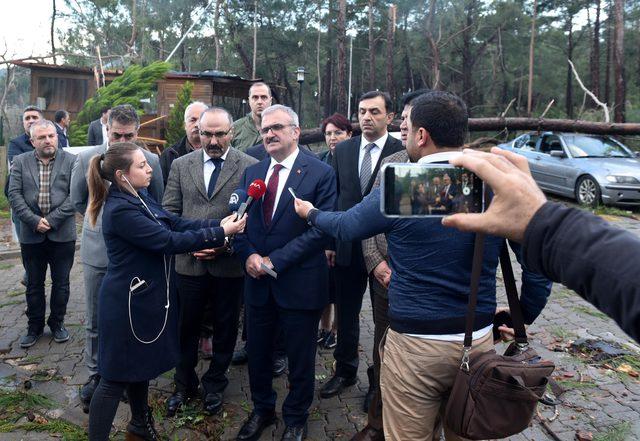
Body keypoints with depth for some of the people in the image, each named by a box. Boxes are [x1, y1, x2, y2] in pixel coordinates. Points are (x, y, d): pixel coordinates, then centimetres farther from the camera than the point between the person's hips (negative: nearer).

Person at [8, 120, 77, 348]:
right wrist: (34, 221, -13)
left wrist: (52, 220, -15)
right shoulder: (20, 162, 4)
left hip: (62, 234, -1)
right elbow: (14, 195, -2)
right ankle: (35, 326, 27)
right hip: (31, 235, 2)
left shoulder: (71, 161, -1)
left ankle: (57, 323, 27)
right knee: (33, 284, 12)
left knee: (61, 283, 10)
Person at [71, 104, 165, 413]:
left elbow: (157, 204, 7)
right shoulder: (87, 158, -4)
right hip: (97, 251, 1)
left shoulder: (151, 160, -7)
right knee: (95, 321, 11)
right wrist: (103, 222, 8)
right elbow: (78, 201, 10)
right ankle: (95, 374, 28)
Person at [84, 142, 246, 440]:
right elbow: (169, 241, -26)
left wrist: (217, 224, -10)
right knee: (117, 375, 3)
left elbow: (176, 223, 1)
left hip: (146, 296, 9)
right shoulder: (120, 210, -25)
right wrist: (219, 234, -22)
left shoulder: (139, 196, 4)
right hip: (129, 302, -9)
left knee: (140, 364, 24)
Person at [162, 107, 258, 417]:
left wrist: (225, 244, -15)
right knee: (187, 327, 15)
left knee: (225, 329, 14)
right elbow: (169, 212, 5)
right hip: (189, 262, 2)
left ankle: (214, 385, 36)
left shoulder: (250, 167, -5)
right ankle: (184, 385, 36)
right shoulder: (181, 165, 5)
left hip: (230, 264, -2)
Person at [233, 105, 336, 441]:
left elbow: (321, 229, -15)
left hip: (299, 283, -4)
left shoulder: (320, 173, -9)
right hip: (257, 282, 5)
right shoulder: (251, 173, 8)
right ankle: (262, 410, 43)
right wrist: (248, 255, -10)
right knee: (257, 353, 18)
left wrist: (274, 261, -17)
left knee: (300, 359, 12)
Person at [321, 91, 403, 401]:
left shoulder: (402, 152, -8)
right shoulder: (343, 150, 5)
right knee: (346, 315, 16)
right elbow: (334, 196, 8)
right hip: (347, 247, 4)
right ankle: (345, 371, 35)